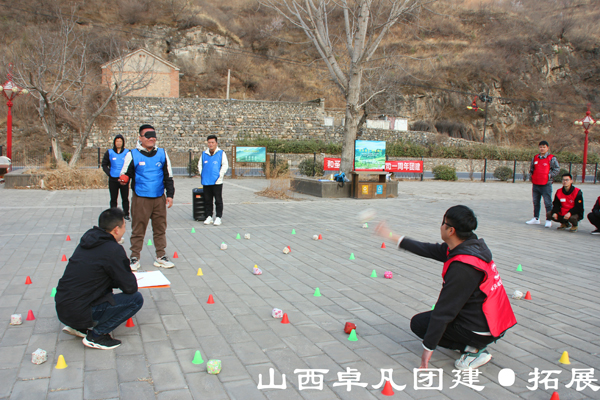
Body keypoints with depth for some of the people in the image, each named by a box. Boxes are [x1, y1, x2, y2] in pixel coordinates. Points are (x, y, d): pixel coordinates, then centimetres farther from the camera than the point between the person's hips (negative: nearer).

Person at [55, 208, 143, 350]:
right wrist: (131, 278, 12)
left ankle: (78, 326, 17)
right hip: (78, 312, -8)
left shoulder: (87, 241, 9)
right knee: (136, 299, -4)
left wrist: (124, 279, 16)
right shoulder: (114, 250, -16)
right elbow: (130, 287, -11)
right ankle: (96, 335, -4)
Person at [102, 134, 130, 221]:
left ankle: (126, 215, 14)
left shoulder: (127, 152, 1)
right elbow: (104, 164, 10)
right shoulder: (109, 152, 3)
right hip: (113, 180, 1)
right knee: (113, 199, 8)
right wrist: (109, 173, -4)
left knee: (125, 198, 5)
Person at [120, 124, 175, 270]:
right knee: (138, 229, 2)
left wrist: (170, 195, 7)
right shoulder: (133, 155, -1)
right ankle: (135, 258, 14)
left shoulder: (162, 153, 8)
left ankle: (160, 257, 20)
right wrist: (123, 180, -19)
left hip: (159, 198, 3)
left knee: (160, 229, 8)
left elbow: (168, 176, 12)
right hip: (140, 198, -3)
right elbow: (124, 174, 5)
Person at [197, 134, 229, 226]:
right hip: (206, 182, 4)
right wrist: (201, 174, 7)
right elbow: (200, 164, 19)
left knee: (218, 200, 0)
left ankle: (218, 217, 8)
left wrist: (220, 176, -8)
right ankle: (209, 217, 18)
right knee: (207, 200, 9)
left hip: (217, 182, -3)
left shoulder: (221, 153, 2)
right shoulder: (204, 154, 11)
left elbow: (225, 165, -1)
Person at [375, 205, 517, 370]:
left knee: (419, 322, 5)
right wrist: (391, 236, 14)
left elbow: (445, 310, -23)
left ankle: (472, 349, -4)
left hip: (481, 330, -9)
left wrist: (428, 347, -15)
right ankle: (474, 344, 12)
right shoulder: (471, 245, 0)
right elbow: (429, 250, 9)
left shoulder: (462, 268, -28)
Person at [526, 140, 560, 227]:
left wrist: (549, 175, -10)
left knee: (548, 203, -4)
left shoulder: (551, 158, -4)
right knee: (536, 202, 14)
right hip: (535, 184, 6)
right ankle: (536, 219, 24)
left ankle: (549, 220, 1)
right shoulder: (535, 158, 11)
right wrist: (531, 175, 11)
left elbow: (557, 169, -3)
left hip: (546, 184, -6)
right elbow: (531, 168, 25)